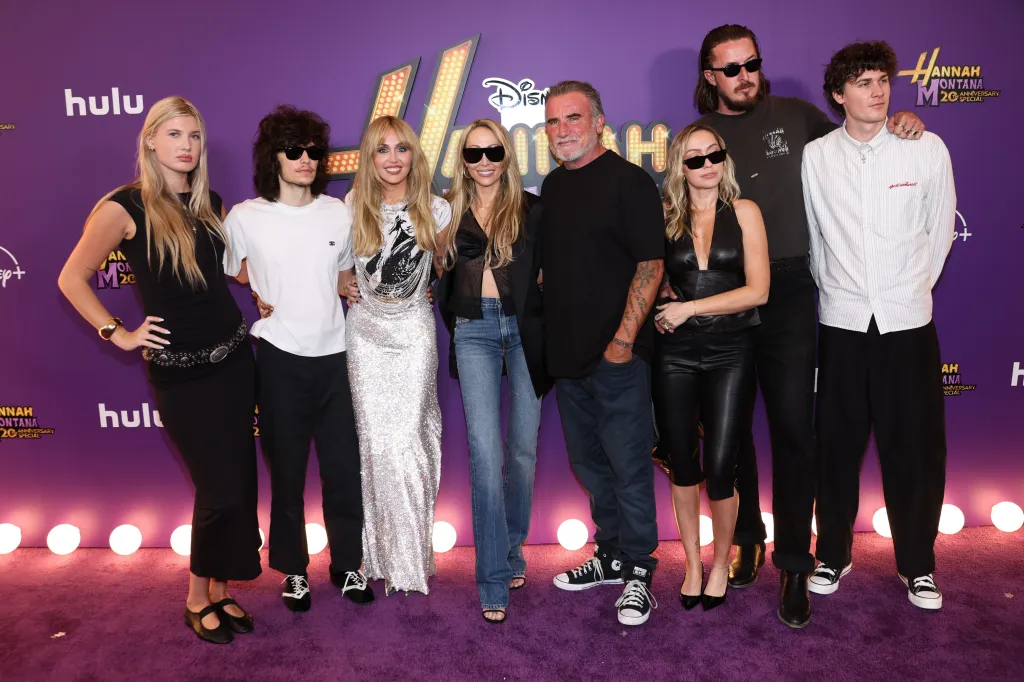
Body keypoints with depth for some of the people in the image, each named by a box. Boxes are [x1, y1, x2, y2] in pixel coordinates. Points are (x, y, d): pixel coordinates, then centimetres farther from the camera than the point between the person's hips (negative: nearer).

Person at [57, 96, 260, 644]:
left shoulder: (210, 202, 8)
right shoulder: (125, 207, -9)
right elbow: (72, 279, -5)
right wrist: (119, 334, -8)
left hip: (233, 356, 6)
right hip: (178, 369, -5)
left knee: (241, 480, 8)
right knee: (220, 489, -2)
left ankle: (222, 589, 26)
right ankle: (199, 599, 21)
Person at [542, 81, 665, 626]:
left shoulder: (628, 181, -8)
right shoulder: (552, 186, 13)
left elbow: (651, 265, -13)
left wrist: (624, 338, -19)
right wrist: (548, 335, 13)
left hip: (617, 355, -7)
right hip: (566, 354, 8)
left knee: (628, 467, 1)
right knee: (589, 464, 17)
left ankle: (637, 572, 18)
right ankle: (610, 555, 34)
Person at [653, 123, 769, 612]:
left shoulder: (744, 212, 2)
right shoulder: (667, 219, 7)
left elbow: (757, 290, -6)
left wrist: (690, 308, -10)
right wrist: (664, 312, -5)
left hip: (730, 352, -2)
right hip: (676, 353, 2)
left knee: (719, 468, -4)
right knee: (682, 464, 7)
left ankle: (721, 562, 22)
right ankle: (692, 563, 27)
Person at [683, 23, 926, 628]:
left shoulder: (796, 115, 10)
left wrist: (899, 124, 4)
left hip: (789, 293, -1)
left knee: (794, 425, -4)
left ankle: (795, 564, 9)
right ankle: (747, 540, 29)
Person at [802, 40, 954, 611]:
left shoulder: (928, 149, -1)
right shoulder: (816, 157, 0)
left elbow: (940, 231, 8)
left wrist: (913, 288, 11)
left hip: (908, 323, 0)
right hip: (841, 323, 0)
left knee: (916, 447, 6)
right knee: (838, 445, 8)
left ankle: (918, 564, 25)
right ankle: (833, 553, 26)